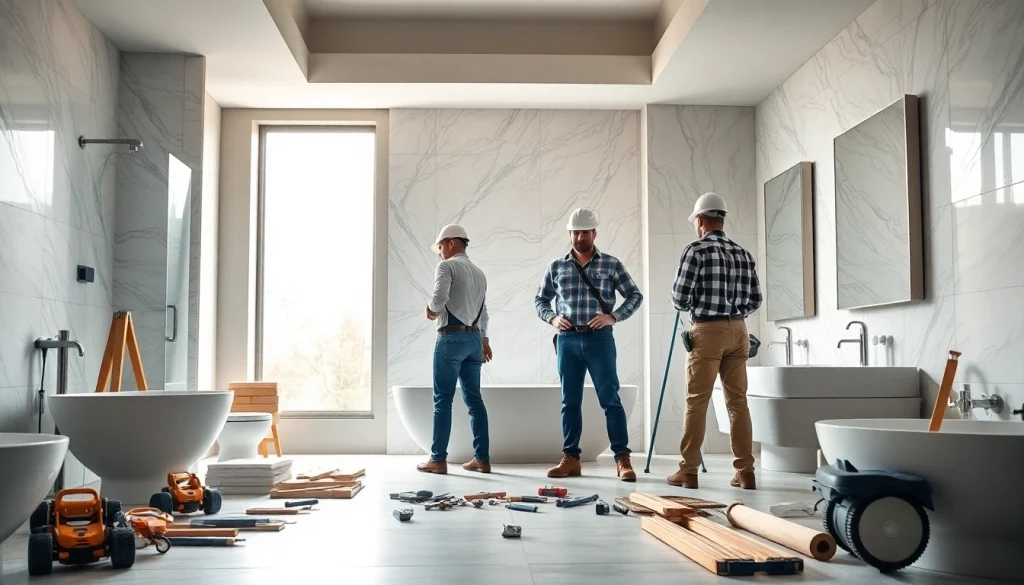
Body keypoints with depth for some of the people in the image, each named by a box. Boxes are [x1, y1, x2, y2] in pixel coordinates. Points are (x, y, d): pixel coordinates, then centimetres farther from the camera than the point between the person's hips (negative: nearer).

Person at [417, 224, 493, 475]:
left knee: (443, 399, -3)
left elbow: (440, 297, -21)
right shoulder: (479, 272, 19)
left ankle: (438, 459, -1)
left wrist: (431, 309, -1)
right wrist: (484, 340, 29)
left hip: (452, 337, -7)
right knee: (474, 398, 8)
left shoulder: (447, 266, -5)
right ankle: (482, 458, 7)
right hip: (474, 338, 7)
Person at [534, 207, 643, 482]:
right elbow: (540, 300, 16)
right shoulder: (556, 266, 8)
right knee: (570, 401, 7)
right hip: (568, 340, 2)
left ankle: (622, 459, 1)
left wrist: (613, 316, -8)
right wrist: (552, 318, -3)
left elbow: (635, 295, 6)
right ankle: (570, 458, 13)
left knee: (610, 399, -3)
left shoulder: (611, 264, 3)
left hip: (599, 338, -2)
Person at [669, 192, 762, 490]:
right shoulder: (743, 254, 9)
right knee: (738, 401, 6)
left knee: (696, 402, -1)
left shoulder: (696, 250, -7)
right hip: (738, 331, 5)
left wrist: (690, 307, 12)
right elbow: (755, 301, 10)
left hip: (707, 331, -5)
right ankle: (745, 471, 7)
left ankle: (688, 471, 2)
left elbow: (680, 298, -10)